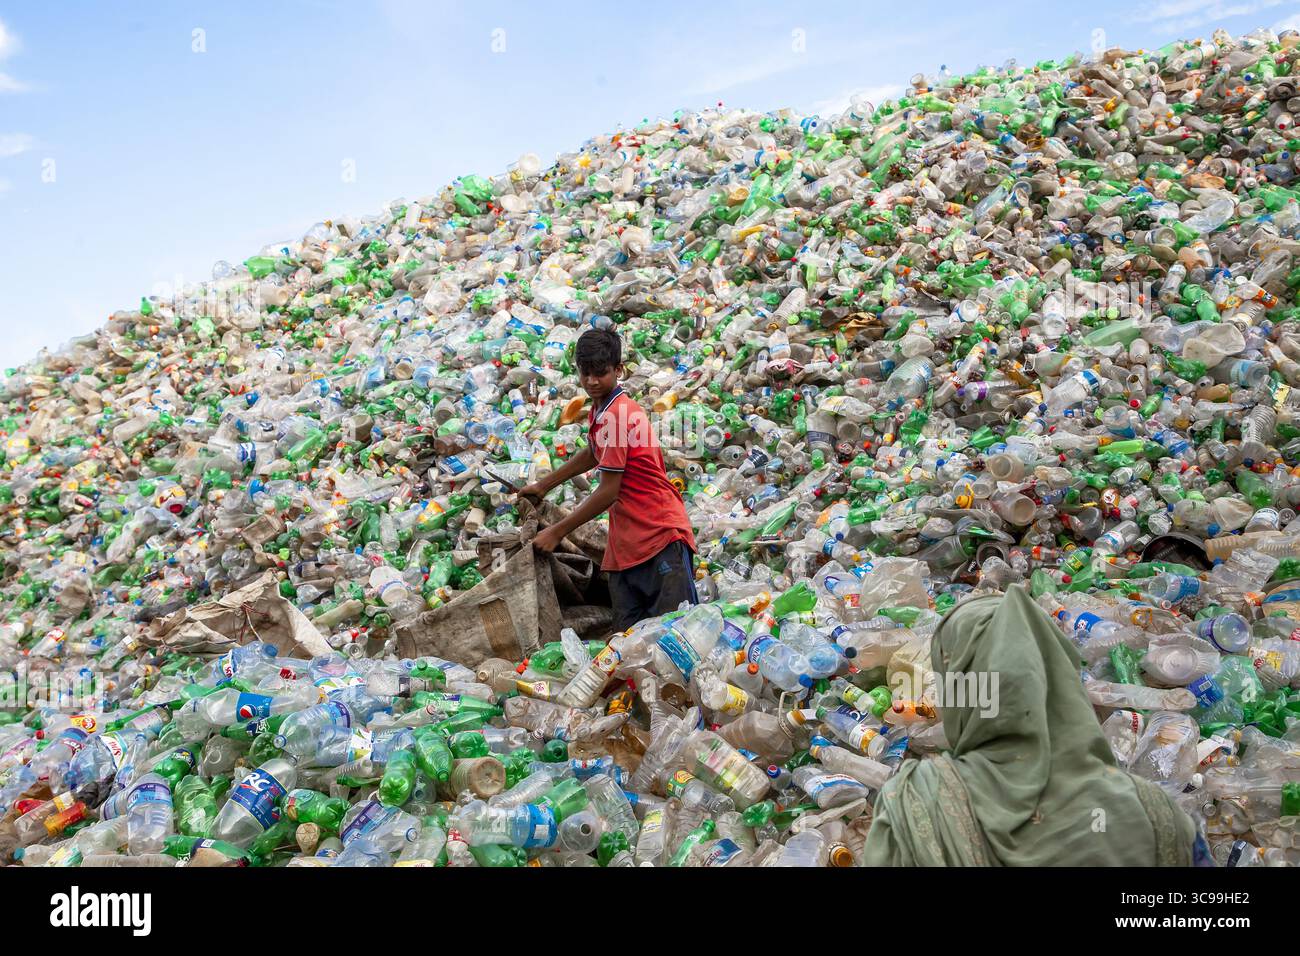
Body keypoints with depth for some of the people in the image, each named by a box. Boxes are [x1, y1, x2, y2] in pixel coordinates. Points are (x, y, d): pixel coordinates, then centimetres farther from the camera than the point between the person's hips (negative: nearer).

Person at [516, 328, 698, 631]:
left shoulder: (614, 416, -17)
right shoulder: (603, 408, 13)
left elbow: (608, 491, -16)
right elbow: (593, 455, 34)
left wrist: (557, 532, -7)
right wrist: (543, 485, 38)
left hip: (662, 537, -9)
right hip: (625, 544, 9)